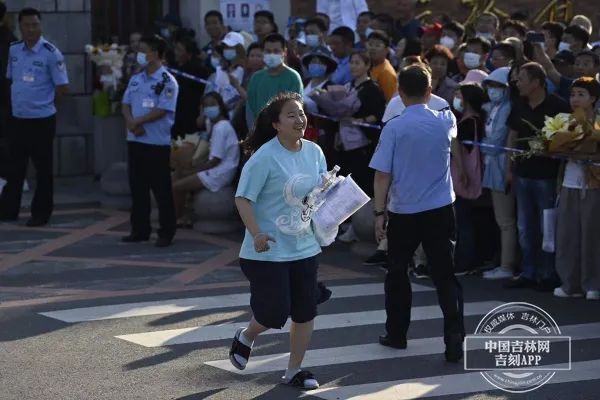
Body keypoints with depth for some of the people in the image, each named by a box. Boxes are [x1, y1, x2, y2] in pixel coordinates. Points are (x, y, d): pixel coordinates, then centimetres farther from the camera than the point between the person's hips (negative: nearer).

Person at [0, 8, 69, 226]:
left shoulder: (51, 53, -12)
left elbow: (62, 88, -9)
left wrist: (42, 104, -1)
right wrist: (19, 101, 10)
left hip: (42, 120, -5)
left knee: (43, 169, 4)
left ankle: (41, 214, 12)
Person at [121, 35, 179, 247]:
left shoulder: (167, 82, -10)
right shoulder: (136, 79, 11)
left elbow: (161, 110, -17)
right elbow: (126, 104, 11)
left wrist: (137, 121, -13)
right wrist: (130, 122, -9)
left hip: (157, 142, -7)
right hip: (135, 140, 7)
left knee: (161, 189, 0)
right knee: (137, 187, 11)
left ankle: (166, 232, 7)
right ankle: (140, 230, 20)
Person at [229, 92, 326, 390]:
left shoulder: (314, 152, 4)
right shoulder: (265, 157, -16)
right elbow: (243, 198, -16)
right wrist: (256, 233, -25)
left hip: (305, 248, 6)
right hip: (269, 252, -6)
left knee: (305, 311, 6)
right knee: (275, 312, -4)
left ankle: (294, 371, 21)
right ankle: (245, 339, 29)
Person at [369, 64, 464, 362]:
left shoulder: (393, 128, -11)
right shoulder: (445, 121, -2)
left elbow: (382, 175, -11)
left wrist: (380, 212, -3)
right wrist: (429, 97, 36)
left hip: (403, 212, -2)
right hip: (440, 211, 2)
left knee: (397, 273, 16)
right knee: (444, 275, 2)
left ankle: (396, 334, 27)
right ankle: (454, 339, -8)